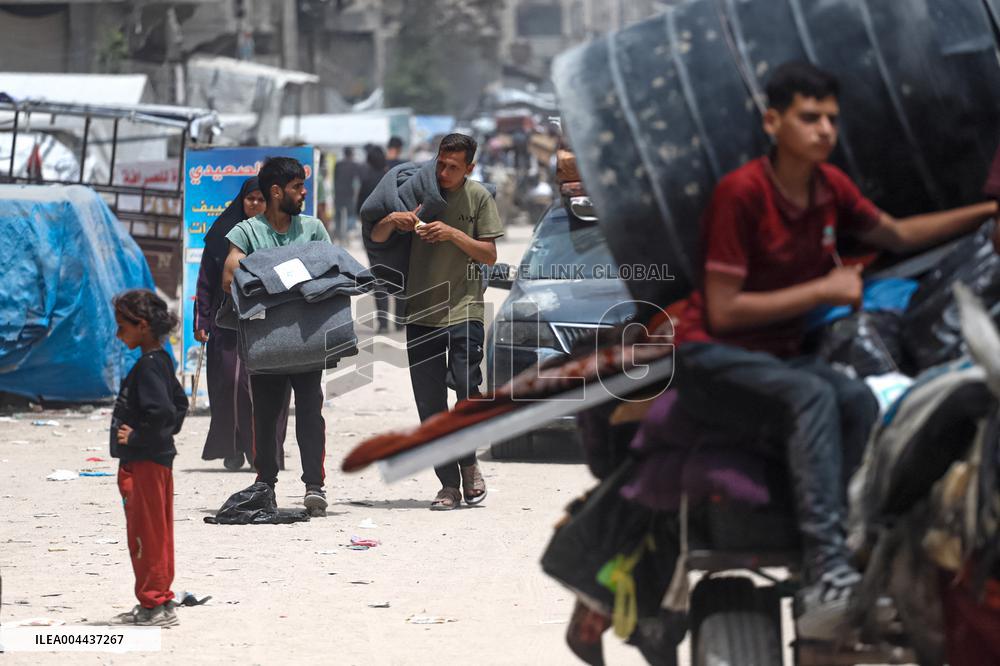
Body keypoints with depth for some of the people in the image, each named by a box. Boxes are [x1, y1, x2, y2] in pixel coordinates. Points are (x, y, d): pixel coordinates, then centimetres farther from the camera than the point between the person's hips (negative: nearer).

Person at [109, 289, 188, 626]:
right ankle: (158, 602, 21)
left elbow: (161, 411, -30)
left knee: (147, 535, -4)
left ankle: (154, 603, 0)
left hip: (145, 463, -10)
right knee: (154, 535, 15)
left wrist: (137, 438, -20)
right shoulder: (161, 361, 12)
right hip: (155, 458, 10)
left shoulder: (148, 365, -19)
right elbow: (179, 404, 22)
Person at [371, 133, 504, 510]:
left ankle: (468, 462, 8)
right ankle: (448, 485, 9)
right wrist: (392, 220, -15)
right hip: (420, 312, 2)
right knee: (430, 406, 2)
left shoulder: (478, 197, 1)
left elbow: (489, 255, 0)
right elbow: (376, 238, 7)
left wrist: (454, 234, -15)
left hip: (463, 309, -2)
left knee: (468, 388, -16)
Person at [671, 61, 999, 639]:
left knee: (859, 402, -25)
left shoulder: (831, 187, 3)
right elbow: (723, 311, -18)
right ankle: (830, 571, -46)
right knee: (812, 396, -35)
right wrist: (824, 290, -15)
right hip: (712, 359, -6)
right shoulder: (742, 193, -17)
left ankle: (820, 602, -31)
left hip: (780, 356, 6)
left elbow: (896, 234, 23)